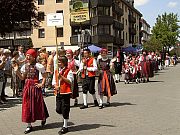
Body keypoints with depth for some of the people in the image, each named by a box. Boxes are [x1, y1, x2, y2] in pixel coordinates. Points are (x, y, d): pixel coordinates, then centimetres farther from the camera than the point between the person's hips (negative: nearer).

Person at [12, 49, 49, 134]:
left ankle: (43, 118, 35)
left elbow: (44, 76, -5)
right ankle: (29, 125, 12)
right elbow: (22, 78, 10)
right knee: (27, 105, 4)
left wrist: (42, 84, -11)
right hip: (27, 86, 5)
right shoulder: (25, 66, 7)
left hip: (35, 86, -5)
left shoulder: (37, 65, -10)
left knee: (37, 103, 6)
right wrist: (17, 71, -1)